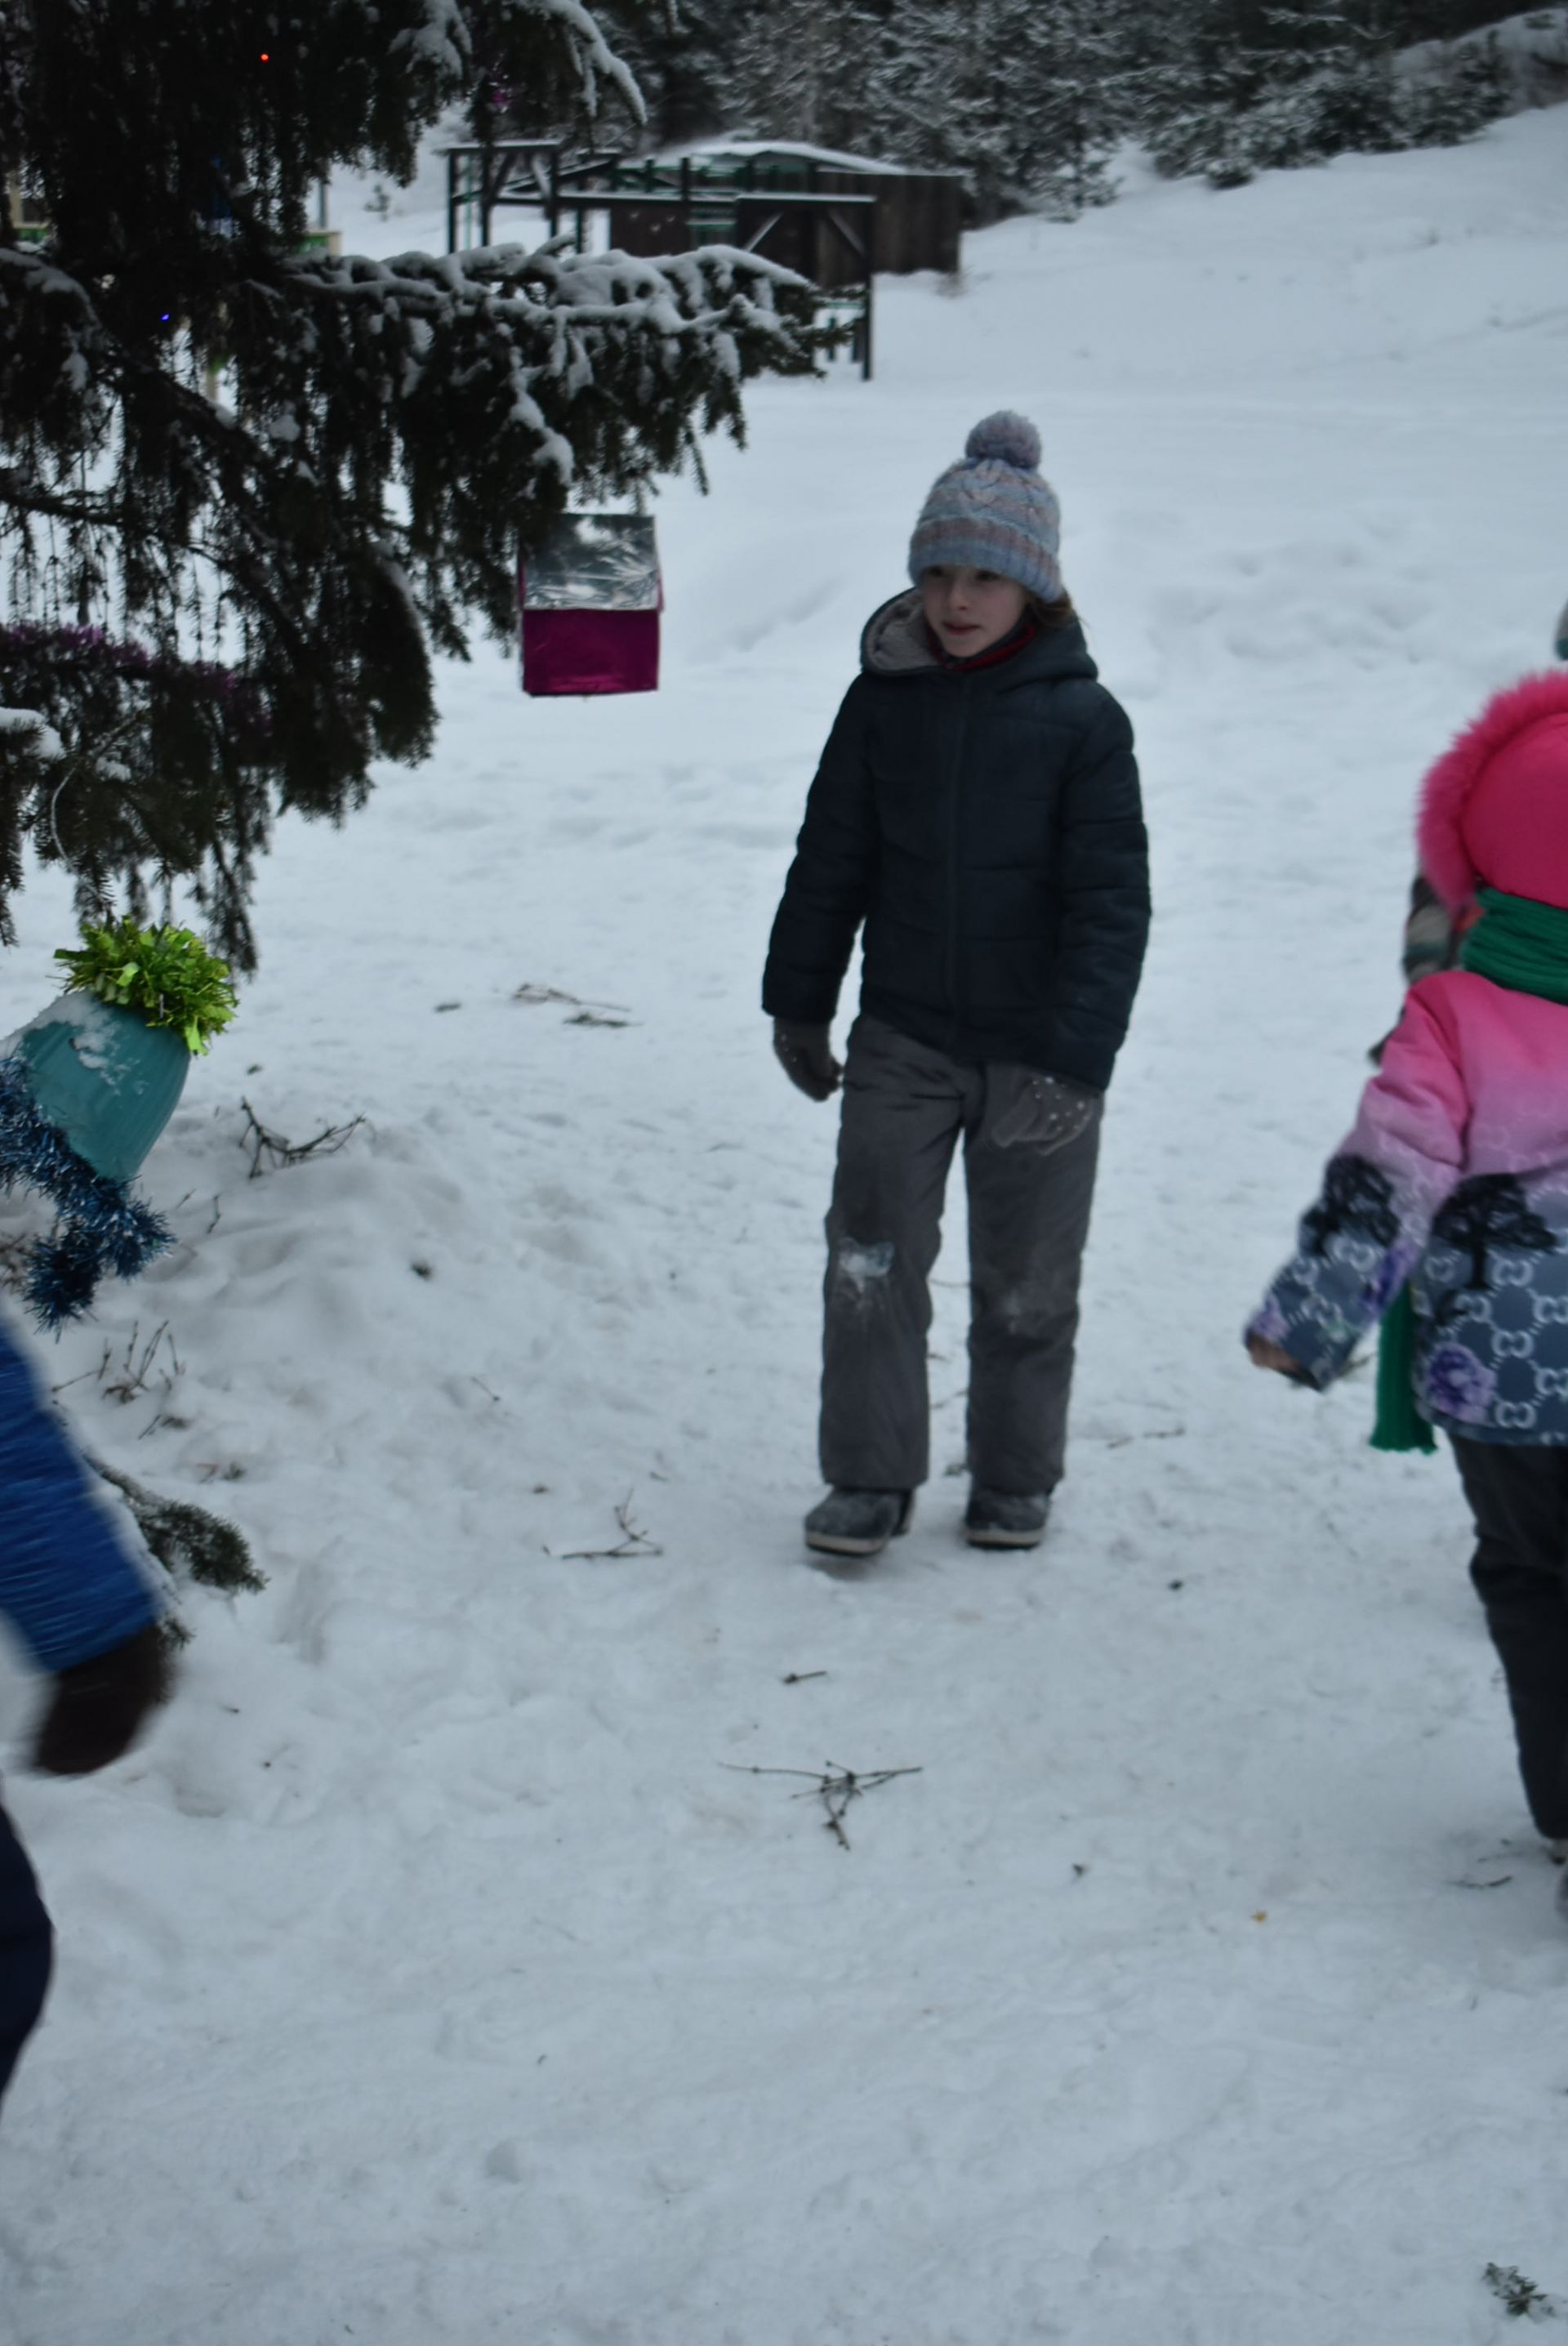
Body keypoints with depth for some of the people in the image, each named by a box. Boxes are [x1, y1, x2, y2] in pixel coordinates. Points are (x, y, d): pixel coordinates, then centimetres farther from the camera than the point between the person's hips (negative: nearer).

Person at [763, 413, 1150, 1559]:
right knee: (871, 1261, -1)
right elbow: (831, 861, 10)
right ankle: (872, 1476, 13)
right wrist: (799, 1002, 13)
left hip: (1037, 1050, -2)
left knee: (1027, 1283, 9)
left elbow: (1112, 900, -11)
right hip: (904, 1039, 2)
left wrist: (1076, 1058, -19)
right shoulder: (884, 702, 0)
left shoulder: (1082, 720, -9)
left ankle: (1016, 1478, 27)